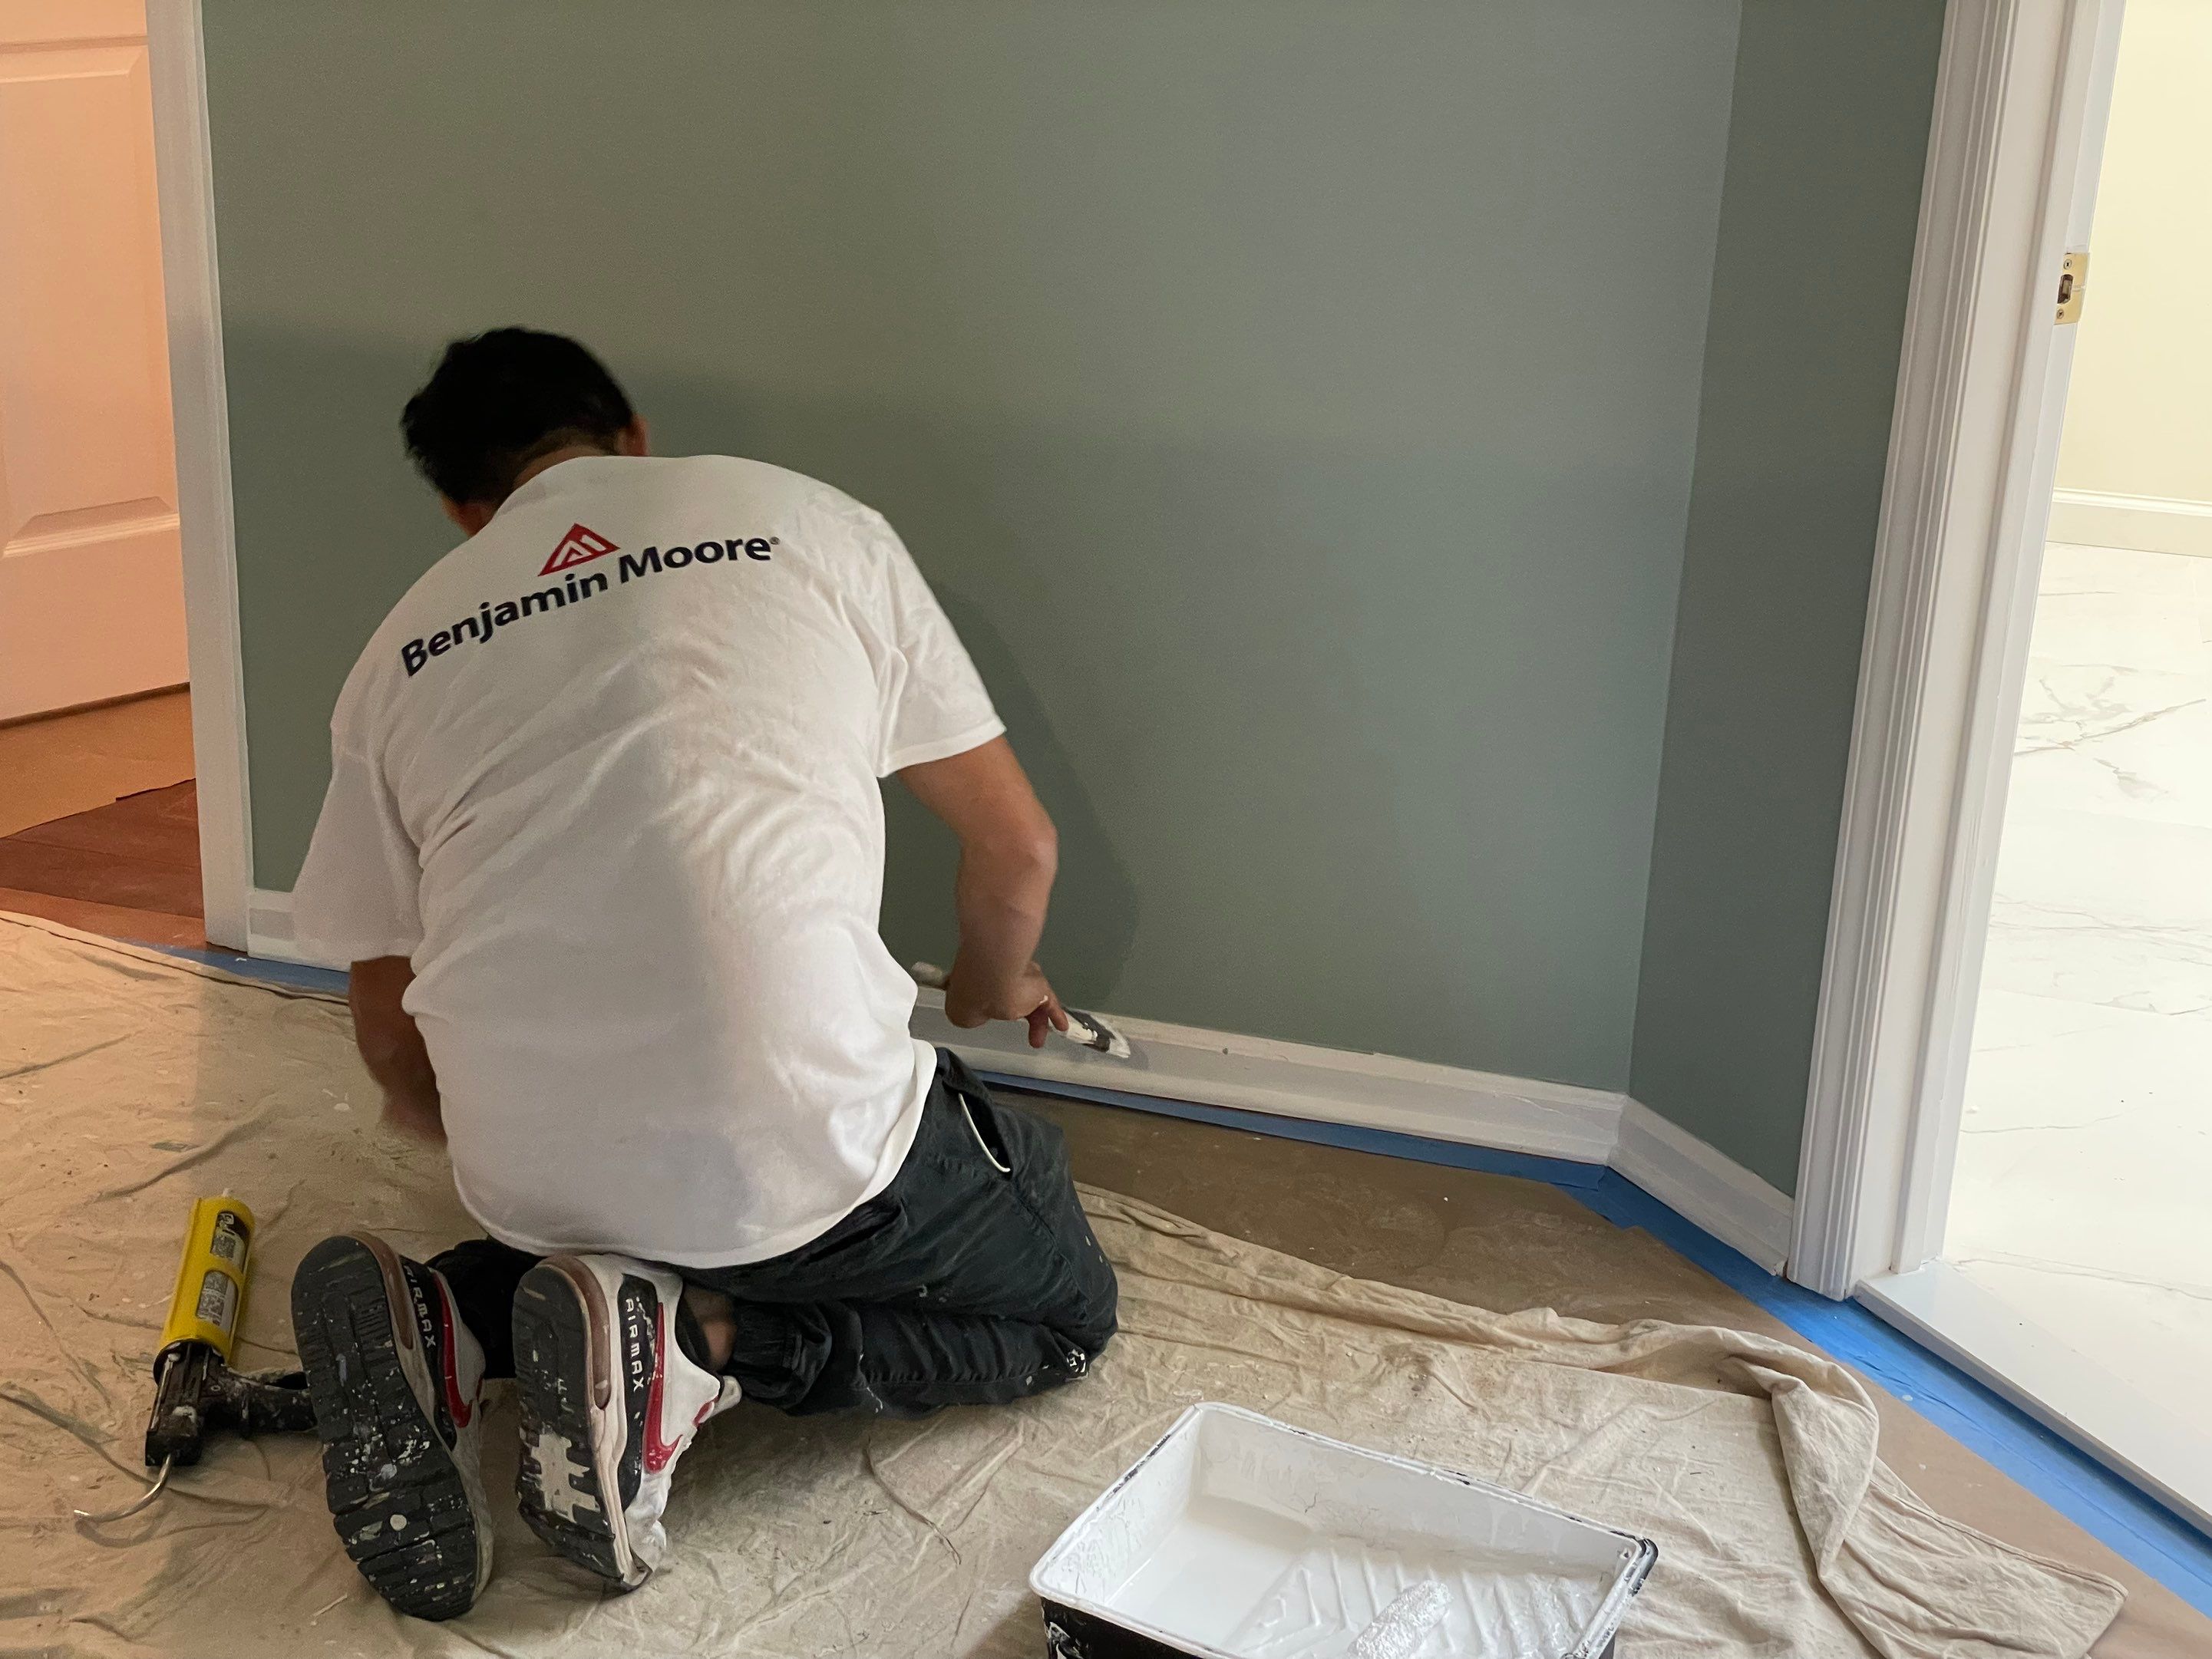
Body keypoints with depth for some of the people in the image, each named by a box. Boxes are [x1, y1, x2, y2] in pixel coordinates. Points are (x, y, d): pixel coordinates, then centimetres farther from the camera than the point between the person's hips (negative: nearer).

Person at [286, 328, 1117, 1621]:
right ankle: (700, 1348, -2)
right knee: (1065, 1310, 22)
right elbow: (1017, 849, 13)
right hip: (797, 1142, -4)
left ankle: (451, 1326, 7)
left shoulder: (400, 655, 16)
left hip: (531, 1178, 5)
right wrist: (993, 988, 35)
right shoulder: (810, 523, 9)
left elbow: (393, 1044, 18)